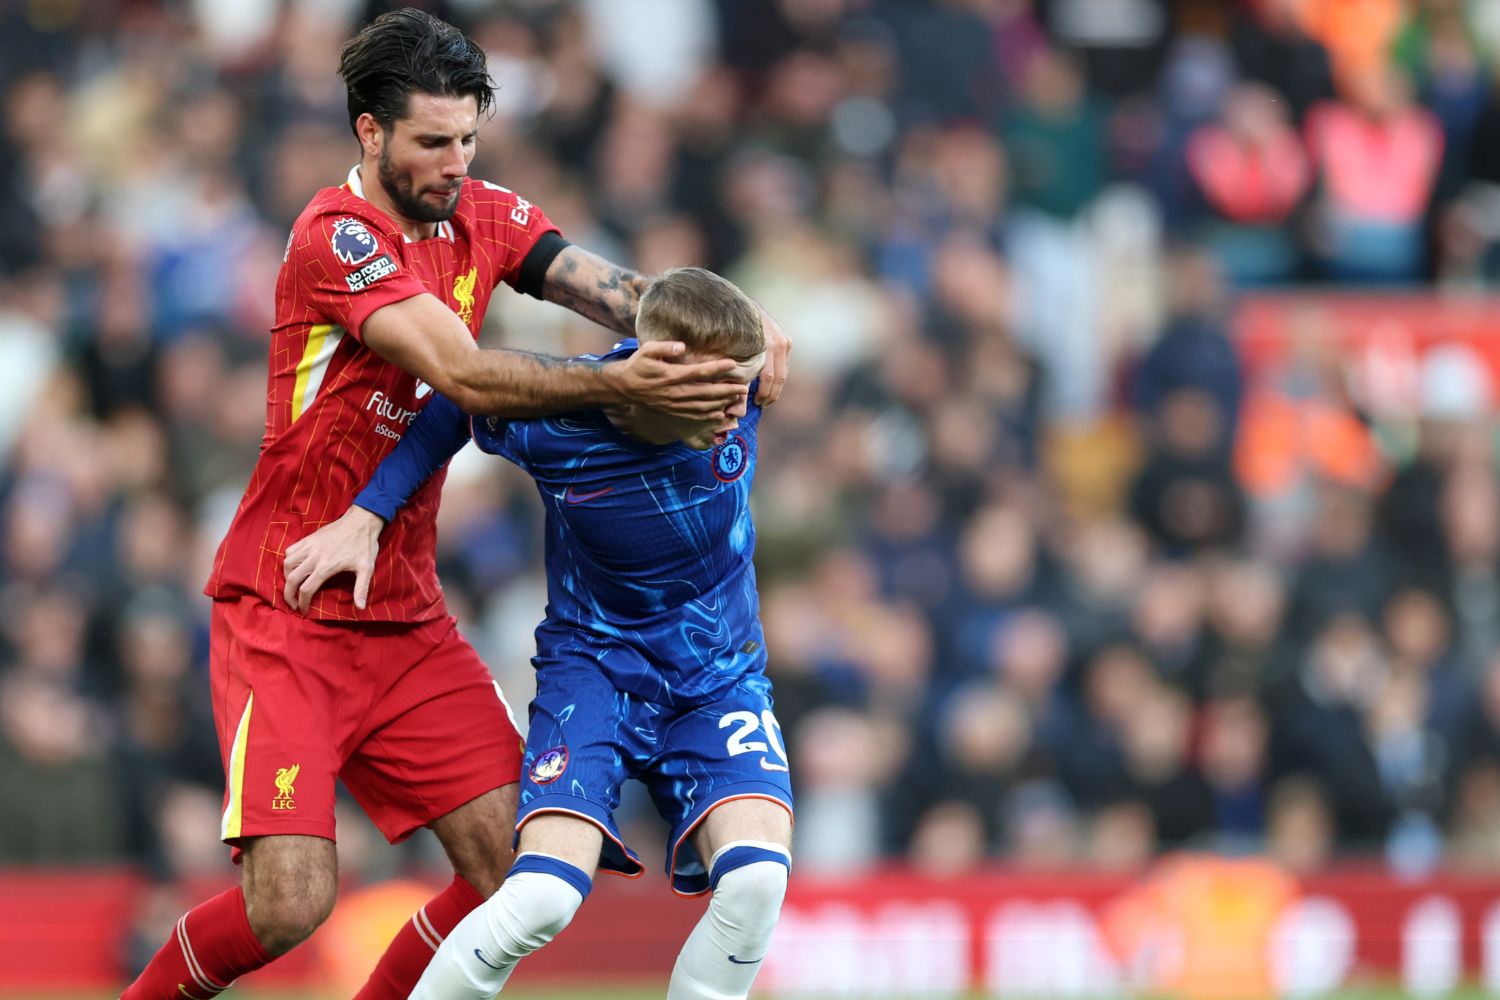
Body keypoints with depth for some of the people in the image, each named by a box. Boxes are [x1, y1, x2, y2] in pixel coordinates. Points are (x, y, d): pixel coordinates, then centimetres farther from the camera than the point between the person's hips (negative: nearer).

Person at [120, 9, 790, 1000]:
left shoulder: (483, 215, 6)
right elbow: (465, 375, -27)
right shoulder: (336, 238, -16)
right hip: (286, 619, -7)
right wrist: (623, 383, -37)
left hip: (409, 620, 7)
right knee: (291, 902, -18)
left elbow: (610, 288, -5)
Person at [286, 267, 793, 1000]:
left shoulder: (735, 391, -17)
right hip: (594, 660, -2)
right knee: (544, 895, -24)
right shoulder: (553, 420, -22)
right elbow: (458, 404, 0)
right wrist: (364, 518, -4)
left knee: (756, 877, -26)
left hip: (720, 675, 2)